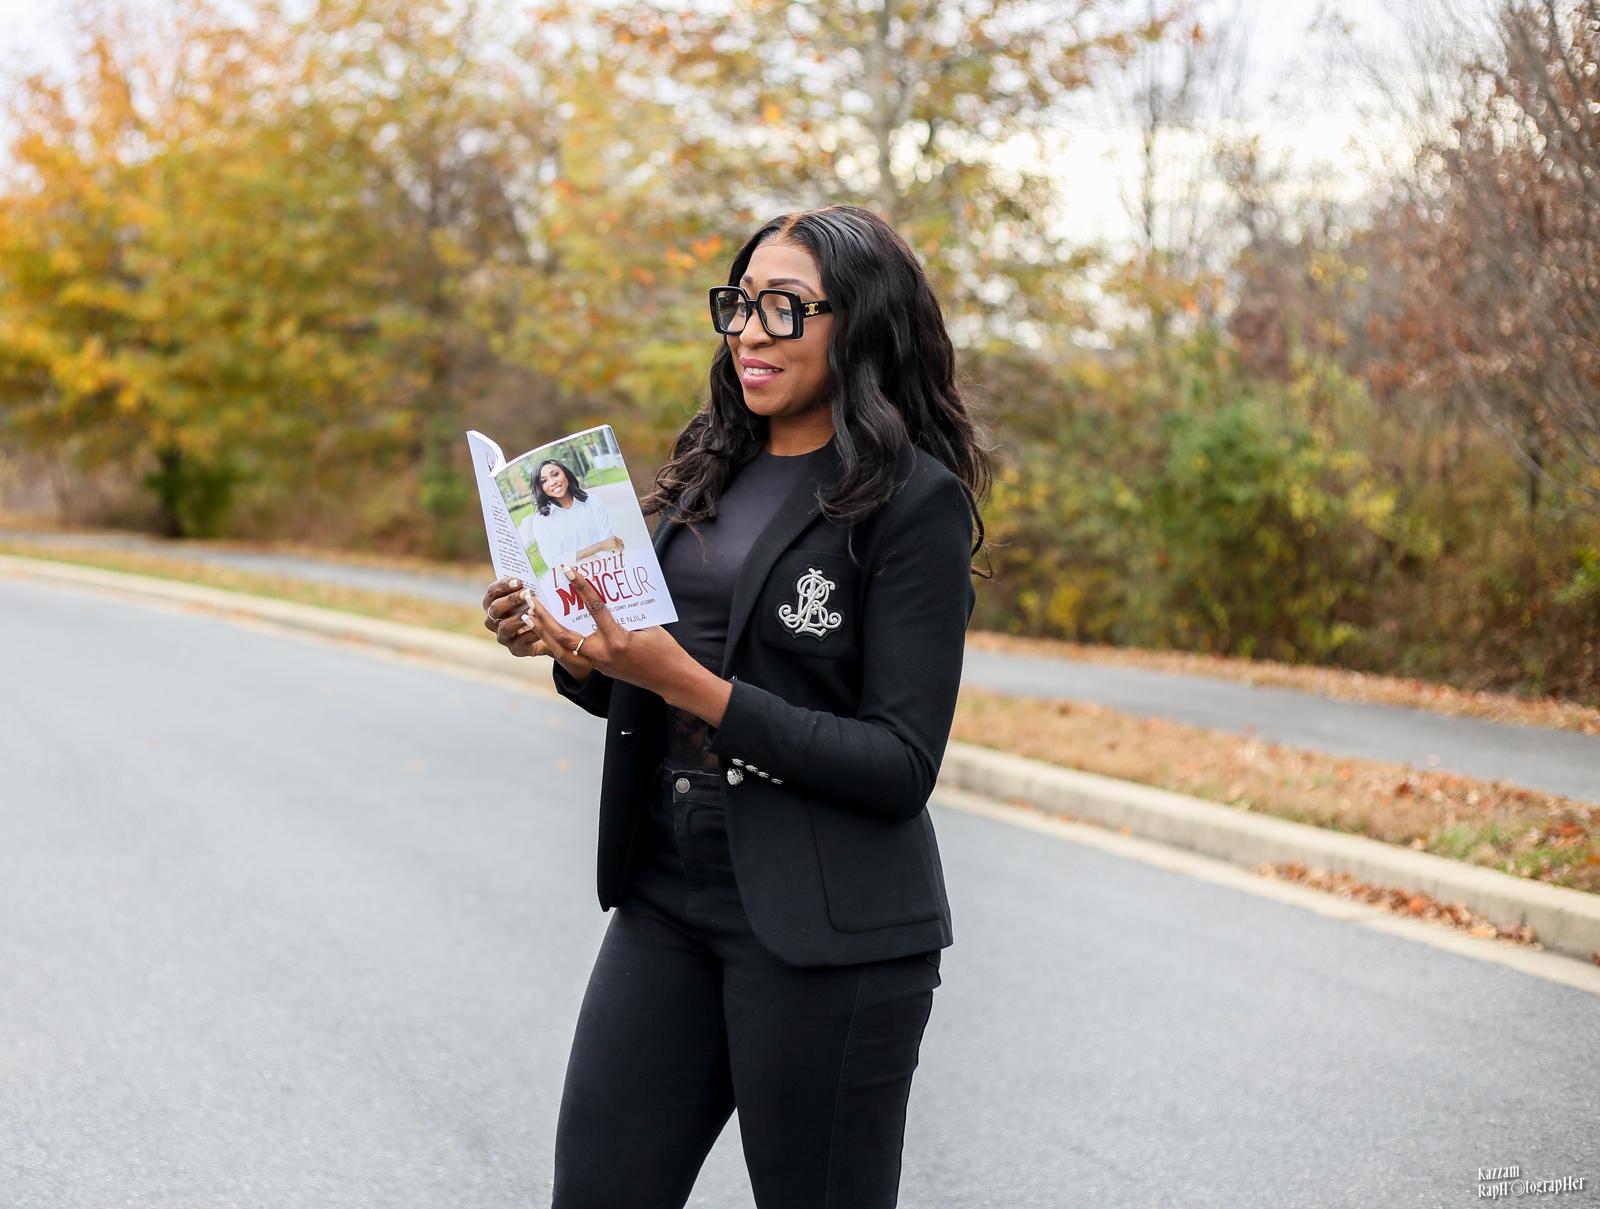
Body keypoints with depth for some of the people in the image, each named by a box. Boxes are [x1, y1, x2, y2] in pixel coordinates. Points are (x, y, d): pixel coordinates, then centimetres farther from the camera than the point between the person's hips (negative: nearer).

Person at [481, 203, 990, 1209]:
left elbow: (901, 766, -16)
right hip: (669, 893, 7)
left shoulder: (914, 501, -10)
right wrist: (574, 652, -4)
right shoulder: (715, 471, 10)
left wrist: (687, 681, -22)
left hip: (827, 928, -6)